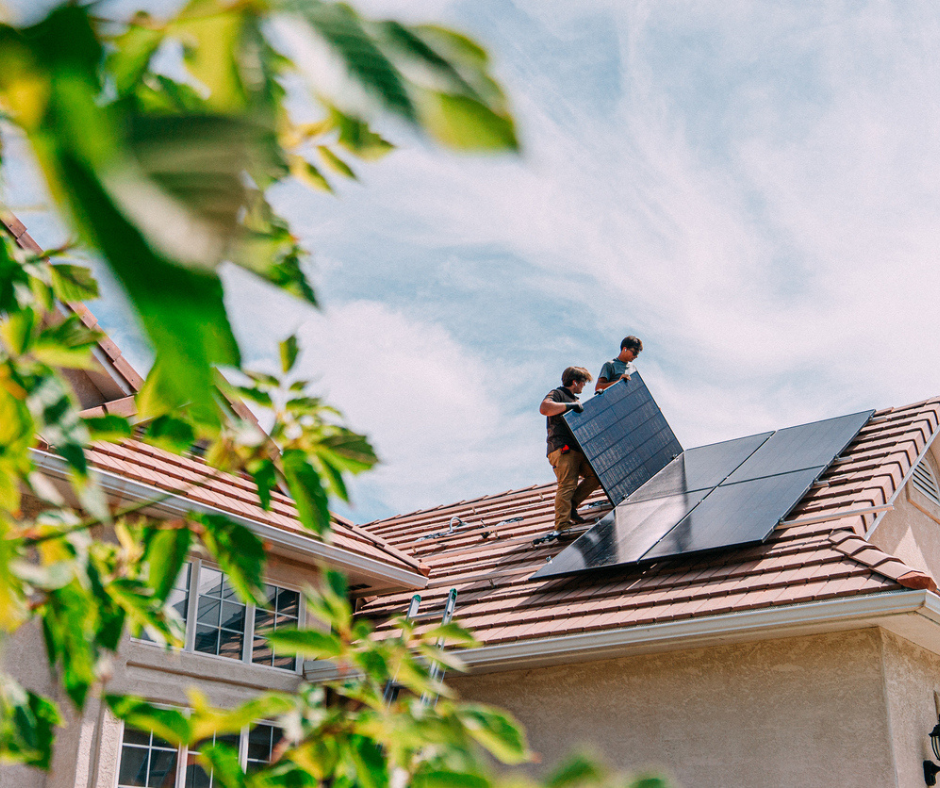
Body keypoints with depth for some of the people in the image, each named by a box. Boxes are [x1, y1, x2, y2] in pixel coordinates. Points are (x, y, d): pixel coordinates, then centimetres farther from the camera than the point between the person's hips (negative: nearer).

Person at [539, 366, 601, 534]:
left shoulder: (573, 400, 31)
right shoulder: (557, 394, 2)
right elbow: (544, 408, -21)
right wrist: (571, 406, -17)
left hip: (578, 450, 9)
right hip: (562, 450, -9)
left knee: (597, 473, -5)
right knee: (568, 485, -18)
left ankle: (571, 506, 2)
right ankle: (562, 525, -22)